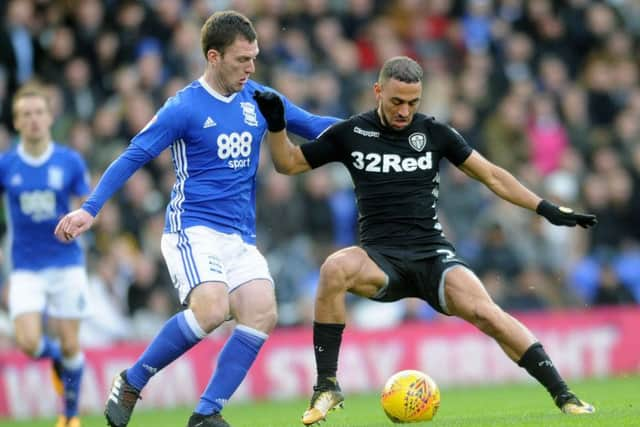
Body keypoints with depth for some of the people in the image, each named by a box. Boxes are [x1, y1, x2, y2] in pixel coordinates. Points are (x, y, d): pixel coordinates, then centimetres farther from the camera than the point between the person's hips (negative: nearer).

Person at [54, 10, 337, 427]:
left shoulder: (258, 99, 10)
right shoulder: (185, 107, -7)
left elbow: (313, 126, 17)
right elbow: (133, 157, -7)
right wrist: (89, 210, -15)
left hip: (241, 237, 6)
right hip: (193, 230, -6)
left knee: (262, 313, -16)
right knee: (212, 308, -28)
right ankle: (131, 384, -9)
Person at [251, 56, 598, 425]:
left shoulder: (434, 133, 5)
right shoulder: (351, 133, 5)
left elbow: (491, 175, 11)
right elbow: (289, 163, 13)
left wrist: (547, 209, 6)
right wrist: (277, 126, -5)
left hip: (433, 255, 0)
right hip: (381, 258, 0)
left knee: (486, 313, -26)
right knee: (335, 269, -34)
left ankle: (563, 395, -18)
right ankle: (327, 386, -22)